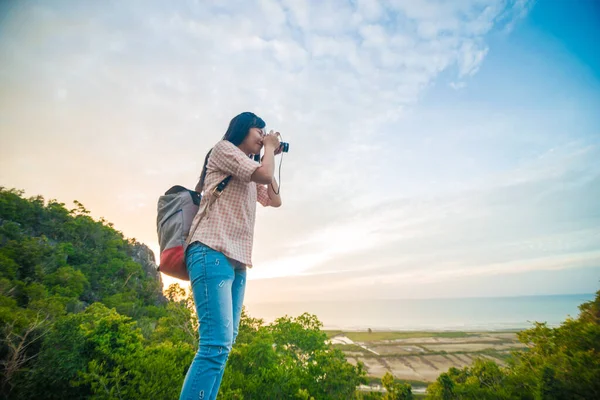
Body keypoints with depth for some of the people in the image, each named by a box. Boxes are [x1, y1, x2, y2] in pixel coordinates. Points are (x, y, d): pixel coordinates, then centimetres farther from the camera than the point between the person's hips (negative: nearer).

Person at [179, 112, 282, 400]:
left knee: (223, 344, 4)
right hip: (212, 253, -9)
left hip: (237, 261, 9)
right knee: (216, 344, -18)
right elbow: (264, 174, -9)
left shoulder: (249, 177, 29)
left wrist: (270, 156, 28)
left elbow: (275, 200, 28)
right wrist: (270, 148, 12)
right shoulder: (223, 149, 5)